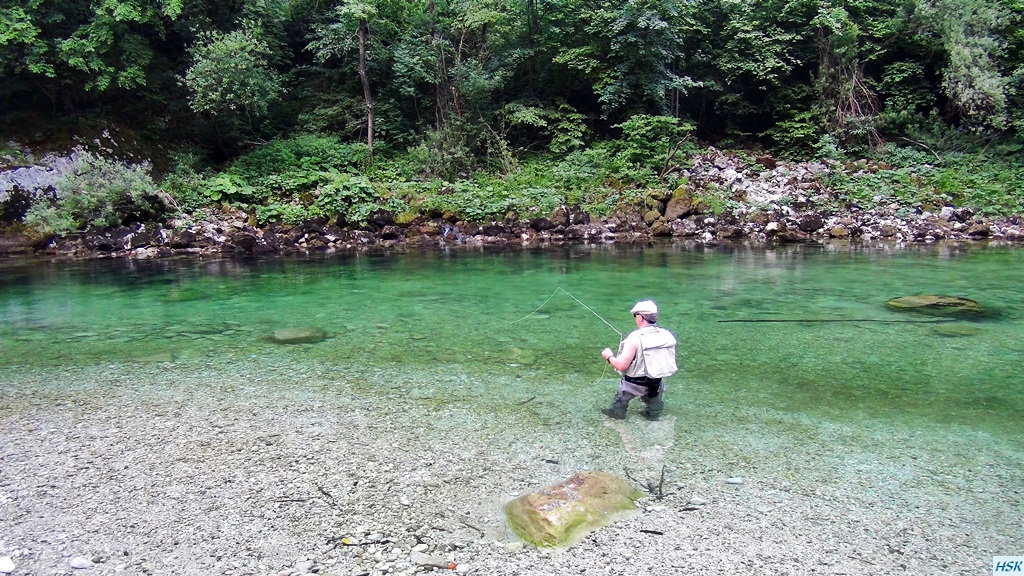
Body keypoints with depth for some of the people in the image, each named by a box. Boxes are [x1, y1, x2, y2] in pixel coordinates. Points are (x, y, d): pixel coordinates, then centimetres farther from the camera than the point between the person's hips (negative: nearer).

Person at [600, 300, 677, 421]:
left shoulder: (635, 337, -25)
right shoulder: (667, 335, -9)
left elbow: (621, 365, -24)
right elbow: (667, 360, 4)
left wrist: (609, 356, -5)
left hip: (635, 384, -4)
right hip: (658, 383, 4)